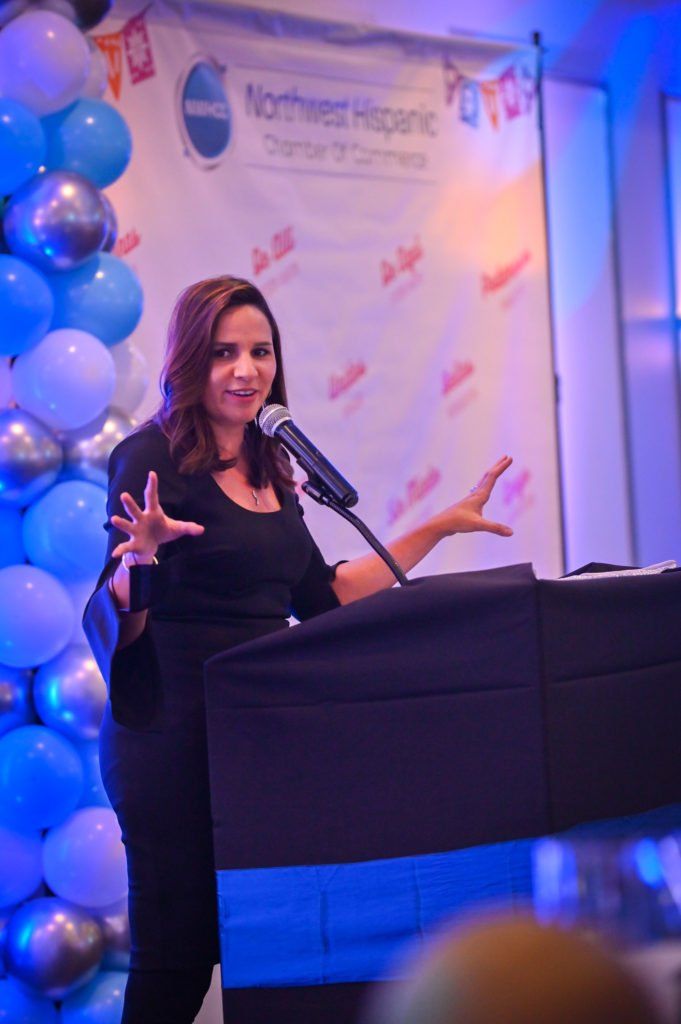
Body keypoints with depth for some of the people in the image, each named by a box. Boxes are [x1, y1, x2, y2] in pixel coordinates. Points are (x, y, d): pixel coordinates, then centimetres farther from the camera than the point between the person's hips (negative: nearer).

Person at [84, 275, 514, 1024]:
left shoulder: (269, 471, 15)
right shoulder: (152, 458, -6)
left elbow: (323, 598, 21)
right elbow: (113, 618, -12)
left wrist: (441, 527, 22)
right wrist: (141, 556, -34)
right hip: (175, 732, -7)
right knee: (176, 958, -5)